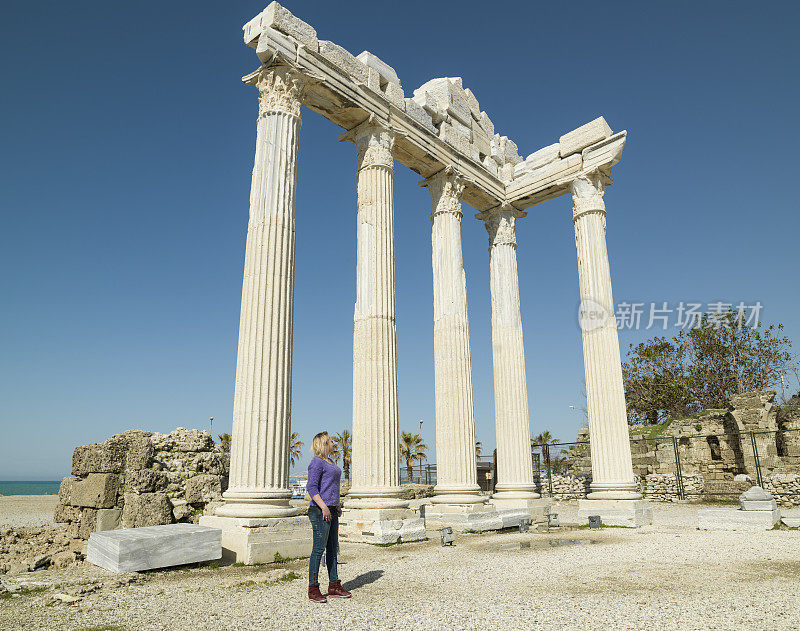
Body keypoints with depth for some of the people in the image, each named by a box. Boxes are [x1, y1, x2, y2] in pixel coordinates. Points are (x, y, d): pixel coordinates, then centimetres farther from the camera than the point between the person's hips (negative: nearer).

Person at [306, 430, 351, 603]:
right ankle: (313, 589, 3)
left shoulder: (330, 462, 19)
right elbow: (311, 487, -18)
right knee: (319, 548, -5)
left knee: (333, 548, 12)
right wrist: (323, 507, -24)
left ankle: (334, 586, 20)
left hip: (331, 510, 9)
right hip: (320, 511, -9)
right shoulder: (317, 462, -11)